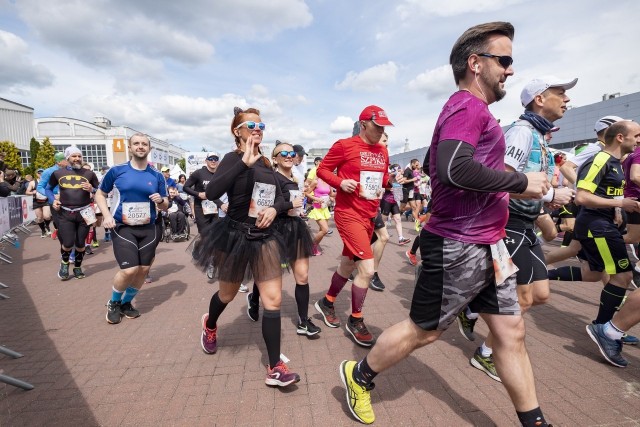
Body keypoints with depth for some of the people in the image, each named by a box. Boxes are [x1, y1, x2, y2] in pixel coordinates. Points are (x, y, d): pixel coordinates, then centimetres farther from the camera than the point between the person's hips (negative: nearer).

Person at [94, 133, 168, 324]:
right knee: (129, 270, -14)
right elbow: (100, 194, 8)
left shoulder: (157, 176, 3)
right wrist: (107, 215, -8)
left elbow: (165, 206, 8)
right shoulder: (117, 171, -2)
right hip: (122, 227, -3)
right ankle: (113, 303, 17)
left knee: (143, 270, 7)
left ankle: (126, 303, 33)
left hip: (148, 229, 3)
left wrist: (161, 201, -15)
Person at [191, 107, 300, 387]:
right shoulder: (232, 159, -11)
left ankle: (275, 368, 8)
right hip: (235, 236, -4)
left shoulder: (266, 163, 7)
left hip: (265, 237, 5)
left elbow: (280, 196, 12)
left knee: (273, 300, -2)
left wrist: (273, 209, -10)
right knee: (227, 295, 18)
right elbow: (212, 192, -28)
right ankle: (210, 325, 54)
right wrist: (244, 162, -33)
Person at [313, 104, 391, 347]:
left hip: (369, 215, 8)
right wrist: (340, 182, -20)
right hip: (348, 214, -8)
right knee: (367, 268, -13)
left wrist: (384, 185, 6)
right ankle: (355, 321, 9)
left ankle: (326, 303, 41)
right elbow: (322, 169, -5)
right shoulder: (344, 145, -9)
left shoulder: (383, 151, 11)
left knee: (348, 265, 18)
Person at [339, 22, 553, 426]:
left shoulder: (472, 109, 17)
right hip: (459, 248, -10)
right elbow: (454, 168, -31)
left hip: (488, 246, 10)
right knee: (423, 331, 6)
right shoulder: (468, 106, -14)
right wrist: (522, 182, -18)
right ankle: (359, 376, 28)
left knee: (511, 332, 16)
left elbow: (444, 164, 18)